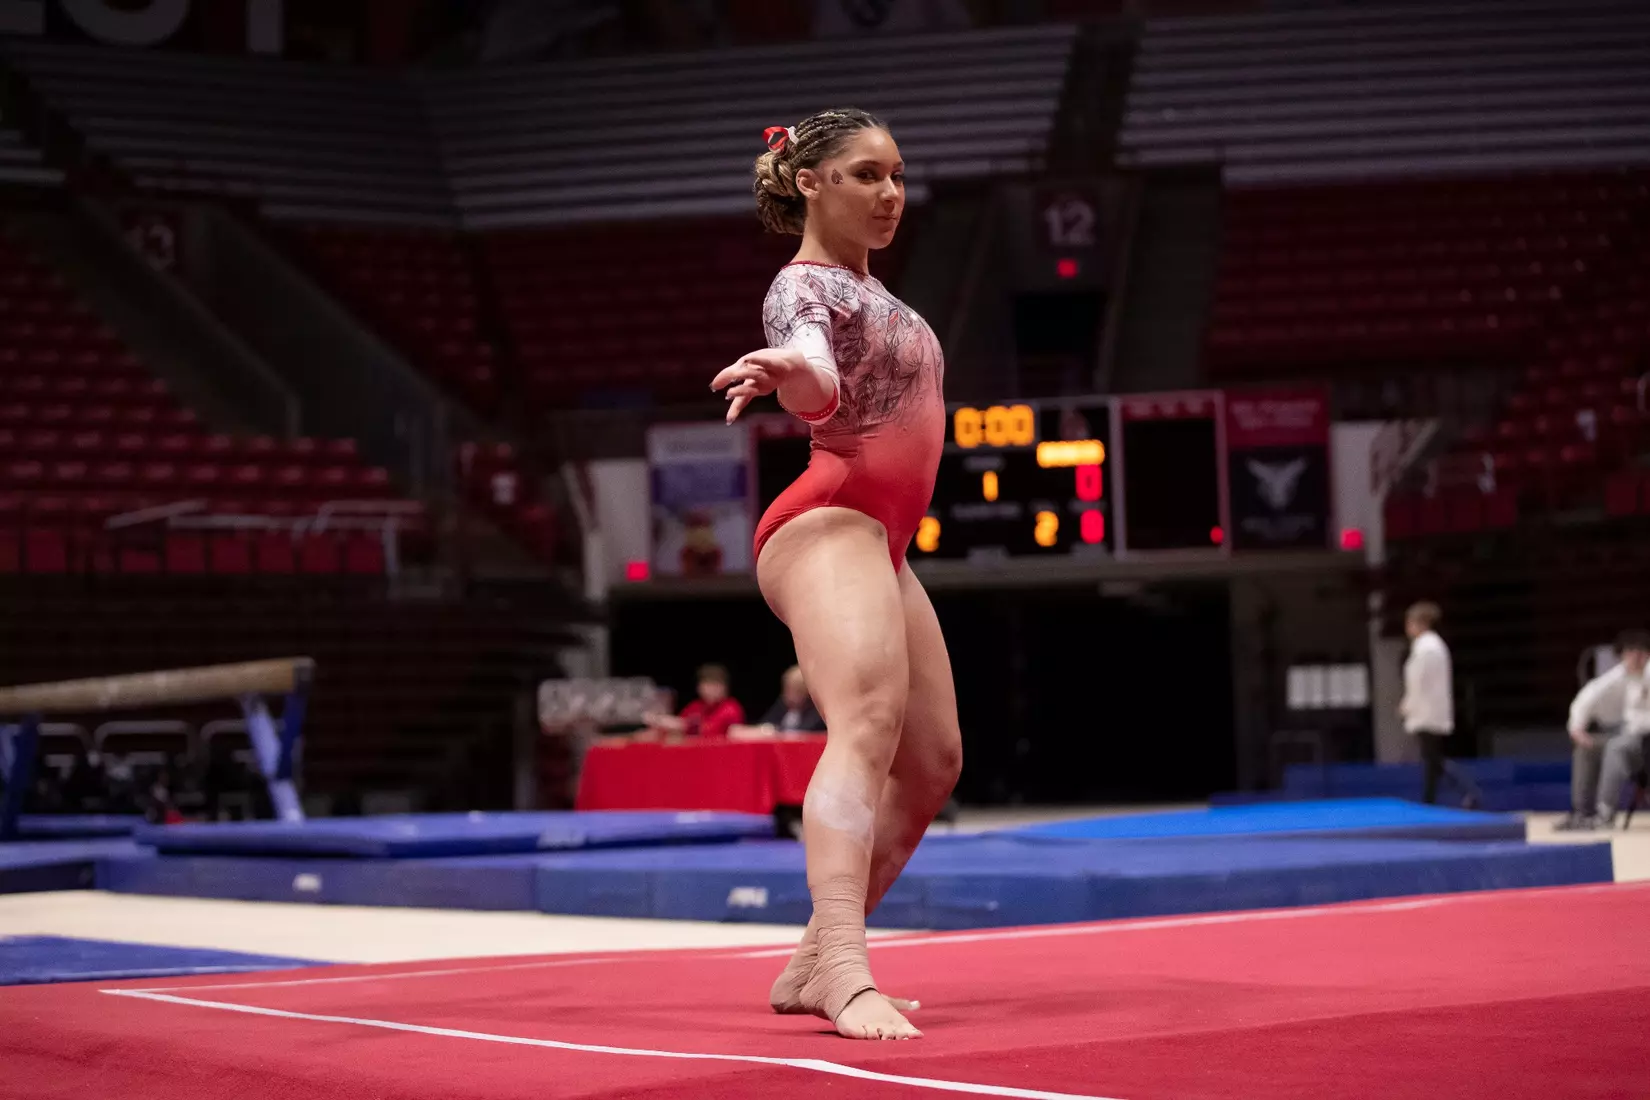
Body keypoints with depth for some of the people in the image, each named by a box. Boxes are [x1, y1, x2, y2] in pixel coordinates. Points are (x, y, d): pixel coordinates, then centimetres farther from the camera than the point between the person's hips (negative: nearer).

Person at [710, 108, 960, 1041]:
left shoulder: (868, 289, 22)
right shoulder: (804, 288, -8)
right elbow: (821, 387, -31)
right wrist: (786, 371, -50)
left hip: (879, 542, 11)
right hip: (830, 526, -11)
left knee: (931, 763, 10)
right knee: (867, 723, -29)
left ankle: (815, 965, 12)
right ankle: (847, 974, -45)